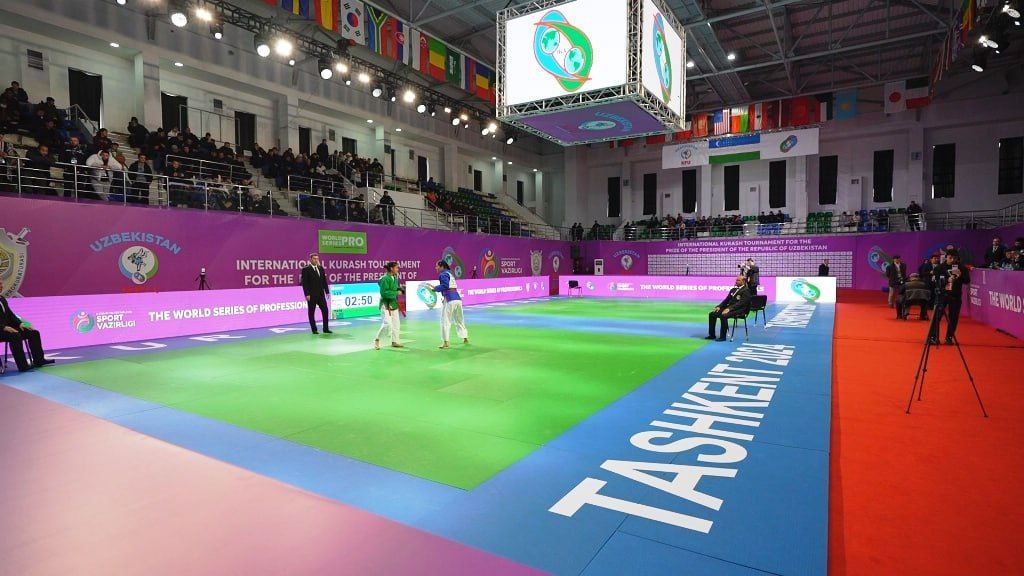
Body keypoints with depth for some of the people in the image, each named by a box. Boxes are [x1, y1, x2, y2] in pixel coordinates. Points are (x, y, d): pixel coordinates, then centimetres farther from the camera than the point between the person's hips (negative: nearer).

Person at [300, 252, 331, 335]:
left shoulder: (321, 268, 10)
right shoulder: (306, 269, -6)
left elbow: (324, 281, 12)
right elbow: (304, 283, -10)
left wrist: (327, 291, 8)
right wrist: (307, 294, -16)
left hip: (321, 294, 5)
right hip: (311, 295, -5)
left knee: (325, 311, 2)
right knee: (311, 312, 4)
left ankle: (326, 328, 10)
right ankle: (314, 329, 13)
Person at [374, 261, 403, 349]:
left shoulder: (395, 277, 8)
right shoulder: (385, 278, -18)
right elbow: (384, 292, -23)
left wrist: (399, 288, 0)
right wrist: (396, 293, -20)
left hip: (393, 303, 9)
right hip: (385, 304, -9)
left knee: (396, 323, 11)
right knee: (387, 323, -13)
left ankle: (395, 341, 22)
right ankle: (377, 339, 7)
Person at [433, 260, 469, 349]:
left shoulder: (444, 274, -5)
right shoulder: (450, 273, 22)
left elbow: (445, 286, -19)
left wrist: (435, 288, -10)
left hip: (450, 300, -9)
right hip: (458, 298, 9)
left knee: (445, 321, -3)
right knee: (459, 320, 21)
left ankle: (445, 343, -5)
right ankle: (465, 339, 30)